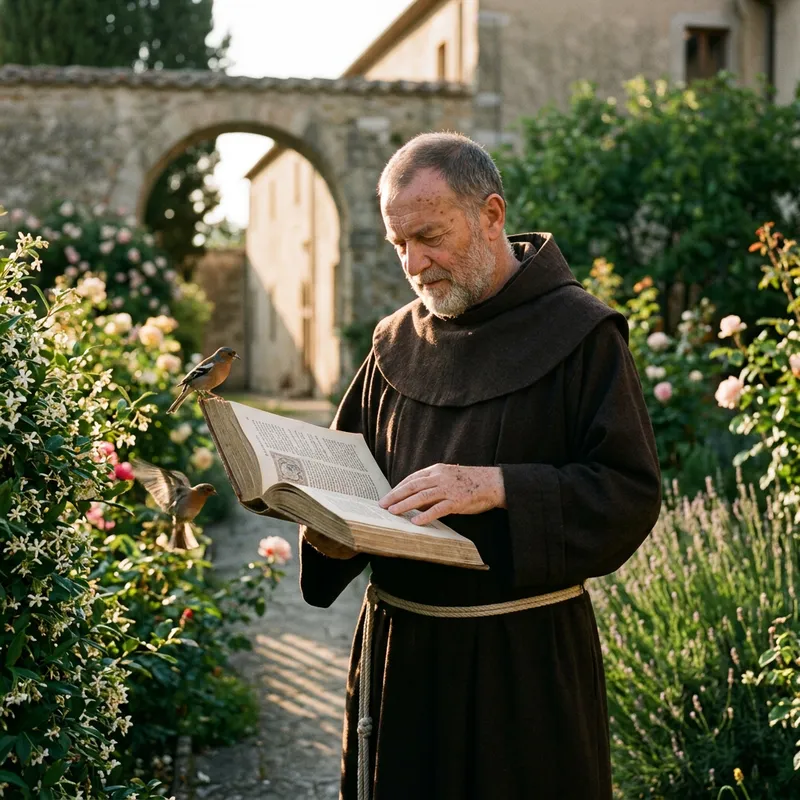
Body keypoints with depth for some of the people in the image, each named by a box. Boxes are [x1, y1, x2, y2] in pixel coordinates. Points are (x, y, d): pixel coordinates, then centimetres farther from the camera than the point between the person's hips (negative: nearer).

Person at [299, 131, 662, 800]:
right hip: (399, 645, 5)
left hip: (525, 656, -5)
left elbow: (633, 493, -14)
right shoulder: (397, 341, 9)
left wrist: (497, 487, -24)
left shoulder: (581, 334, -8)